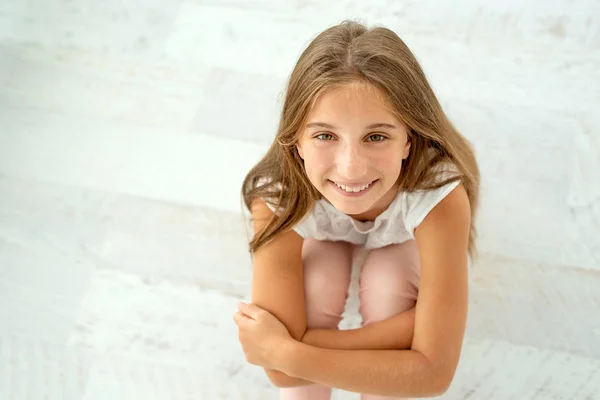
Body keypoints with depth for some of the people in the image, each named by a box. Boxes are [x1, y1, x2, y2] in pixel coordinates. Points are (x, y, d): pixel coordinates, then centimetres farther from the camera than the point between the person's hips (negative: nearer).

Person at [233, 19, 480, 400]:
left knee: (389, 282, -29)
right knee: (316, 280, -29)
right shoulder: (277, 197, -39)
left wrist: (285, 352, -40)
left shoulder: (442, 194, -43)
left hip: (403, 239, 0)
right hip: (323, 235, 0)